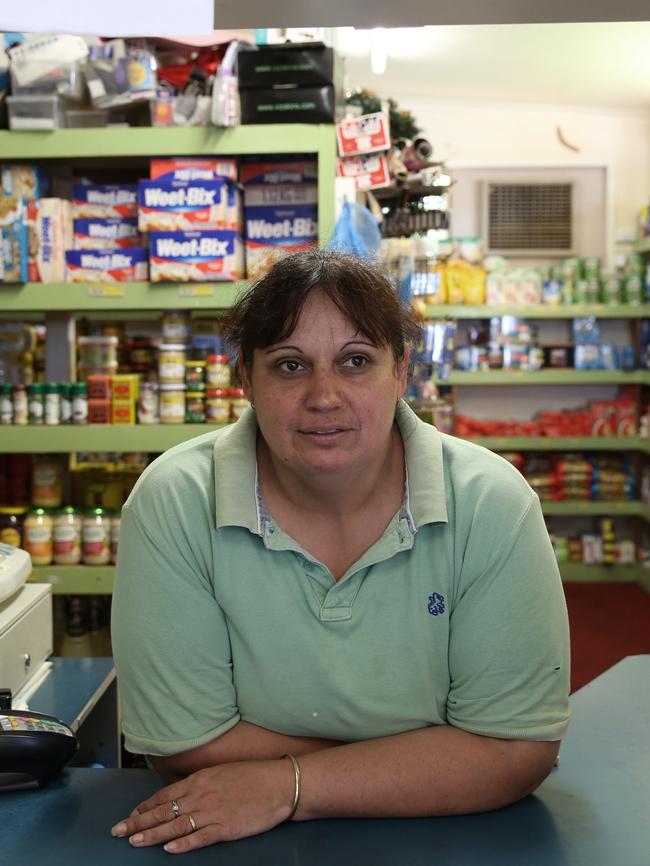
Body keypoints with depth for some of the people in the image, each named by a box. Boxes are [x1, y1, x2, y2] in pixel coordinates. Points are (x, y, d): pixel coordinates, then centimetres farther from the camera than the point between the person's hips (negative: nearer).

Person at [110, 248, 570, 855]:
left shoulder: (494, 504, -12)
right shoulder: (170, 504, -14)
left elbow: (517, 748, -13)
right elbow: (185, 746, -14)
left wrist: (288, 786, -18)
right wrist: (421, 772, -14)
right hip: (240, 851, -1)